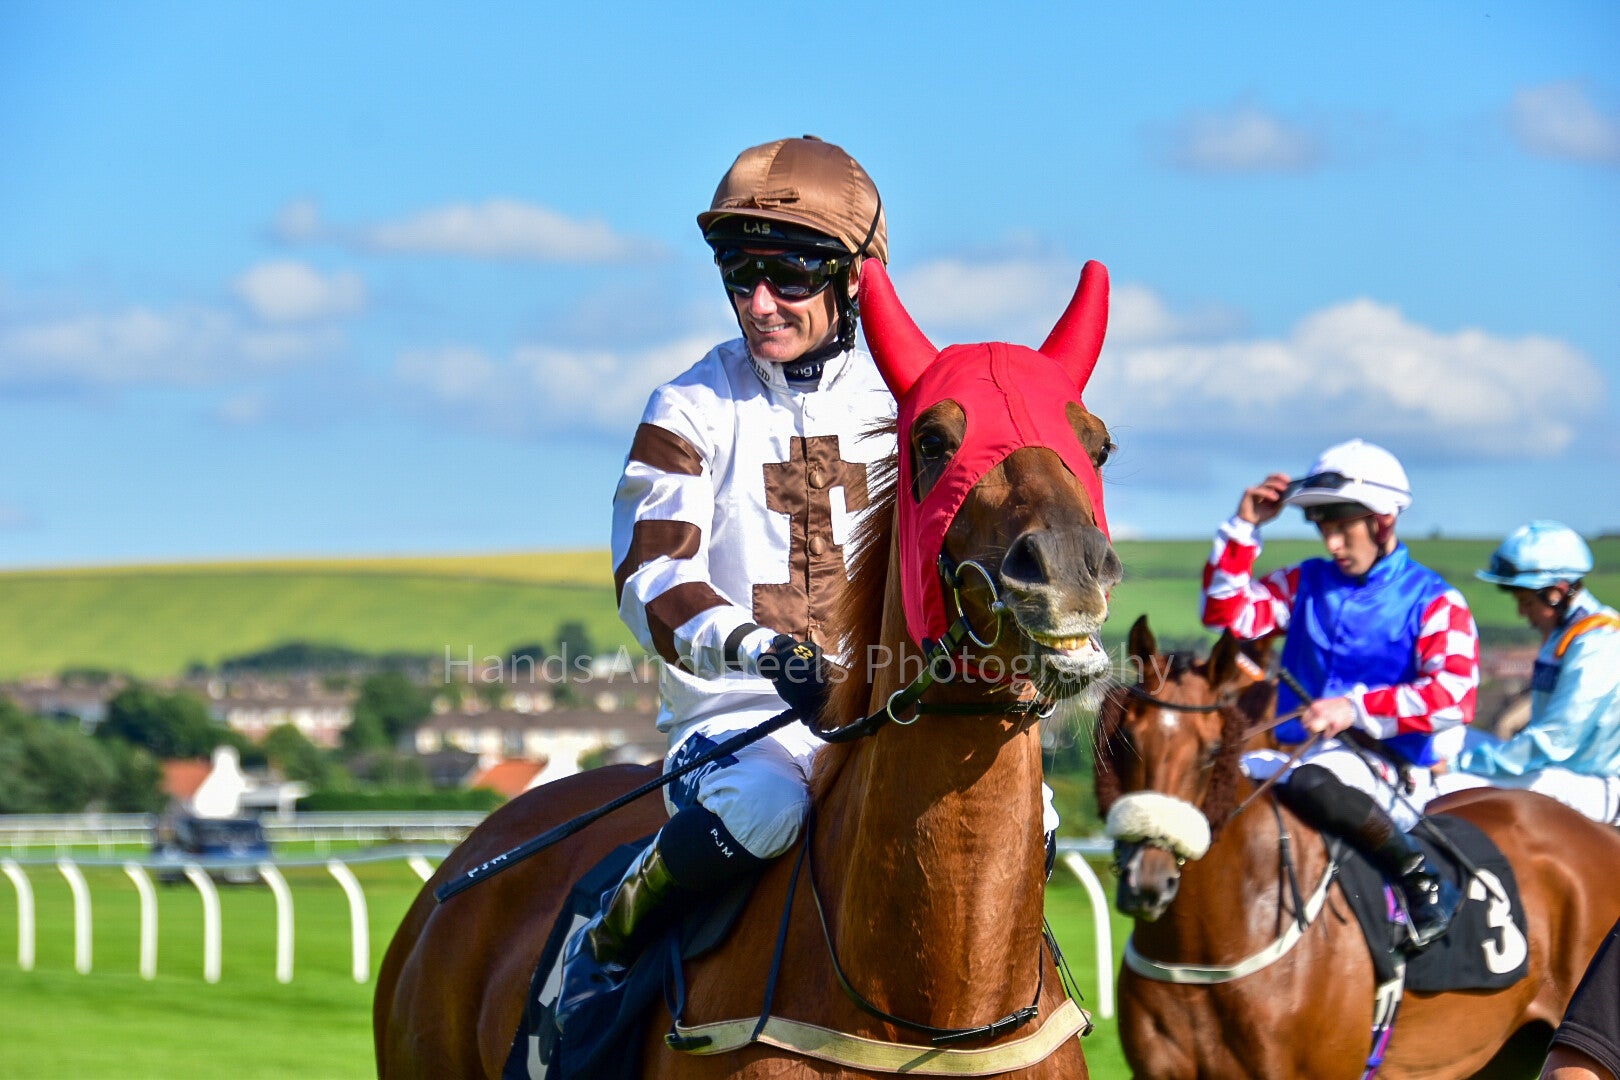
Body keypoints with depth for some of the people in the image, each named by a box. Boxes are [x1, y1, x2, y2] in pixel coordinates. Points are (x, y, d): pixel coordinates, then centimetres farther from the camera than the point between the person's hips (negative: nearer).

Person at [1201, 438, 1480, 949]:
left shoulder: (1433, 601, -1)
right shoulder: (1307, 585, 17)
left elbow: (1454, 696, -15)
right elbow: (1228, 613, 12)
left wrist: (1357, 708, -23)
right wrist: (1244, 528, 5)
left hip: (1387, 768, -6)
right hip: (1303, 753, 6)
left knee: (1313, 784, -40)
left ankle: (1424, 880, -22)